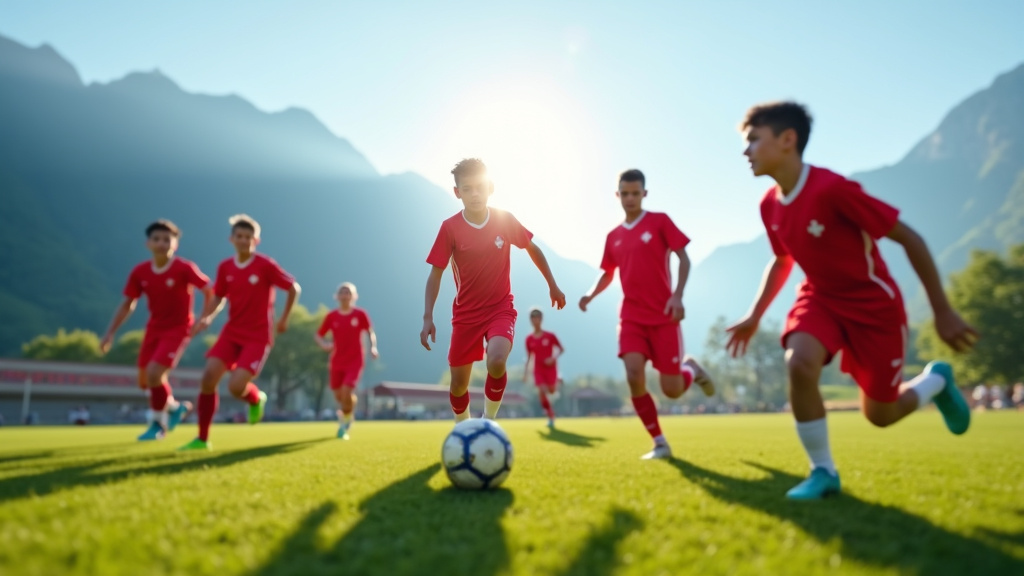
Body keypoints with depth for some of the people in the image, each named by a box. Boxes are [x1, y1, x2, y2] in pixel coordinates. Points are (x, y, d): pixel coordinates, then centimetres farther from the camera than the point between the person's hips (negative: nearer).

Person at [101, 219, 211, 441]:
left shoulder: (184, 268, -18)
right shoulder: (139, 272, -4)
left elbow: (209, 290, -13)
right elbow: (127, 304, 6)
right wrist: (110, 333, 1)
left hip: (177, 329, -6)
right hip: (153, 329, 6)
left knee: (154, 374, -17)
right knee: (144, 380, 10)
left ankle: (158, 423, 6)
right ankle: (174, 407, 37)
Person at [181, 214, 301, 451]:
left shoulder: (266, 265, -11)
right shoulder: (225, 267, 3)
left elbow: (294, 288, -2)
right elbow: (218, 298, 14)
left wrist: (284, 318, 1)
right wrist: (206, 318, -4)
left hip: (258, 337, -4)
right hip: (231, 333, 5)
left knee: (236, 386, -18)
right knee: (208, 377, -11)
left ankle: (256, 398, 22)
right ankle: (202, 439, 2)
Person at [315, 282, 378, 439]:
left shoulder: (360, 314, -5)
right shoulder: (331, 316, -1)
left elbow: (371, 333, 4)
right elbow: (318, 335, 5)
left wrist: (373, 347, -13)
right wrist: (324, 344, -16)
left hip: (355, 360, -3)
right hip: (337, 361, 3)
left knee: (347, 392, -18)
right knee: (338, 395, 9)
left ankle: (346, 419, 10)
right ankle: (346, 415, 43)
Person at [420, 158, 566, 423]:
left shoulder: (505, 220, -8)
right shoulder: (450, 228, -11)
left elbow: (532, 249, 9)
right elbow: (436, 274, -6)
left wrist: (552, 285, 14)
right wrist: (428, 317, -13)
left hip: (501, 308, 0)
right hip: (466, 314, 1)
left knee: (496, 362, -28)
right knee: (459, 384, 5)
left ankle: (489, 422, -2)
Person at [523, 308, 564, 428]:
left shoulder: (550, 336, -7)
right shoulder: (529, 339, 0)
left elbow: (561, 349, 2)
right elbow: (528, 357, 8)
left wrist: (553, 358, -15)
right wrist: (525, 372, 3)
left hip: (550, 367, -1)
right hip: (538, 369, 1)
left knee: (551, 390, 1)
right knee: (541, 392, -14)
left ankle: (557, 383, 41)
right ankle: (551, 417, -1)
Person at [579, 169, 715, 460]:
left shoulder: (660, 221, -1)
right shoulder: (613, 236, 10)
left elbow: (683, 259, -4)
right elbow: (607, 273, 21)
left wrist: (677, 296, -18)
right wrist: (591, 294, 1)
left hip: (664, 316, -3)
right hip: (631, 317, 3)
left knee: (671, 389, -4)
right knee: (634, 377, -17)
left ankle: (691, 369, 34)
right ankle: (660, 443, 1)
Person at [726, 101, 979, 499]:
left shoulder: (833, 189, -29)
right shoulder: (769, 205, -7)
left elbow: (909, 239, -21)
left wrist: (943, 312, -18)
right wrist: (754, 316, 9)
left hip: (874, 305, -4)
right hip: (821, 298, 5)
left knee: (880, 416, 5)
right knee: (799, 364, -27)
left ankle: (936, 380, 39)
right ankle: (823, 472, -6)